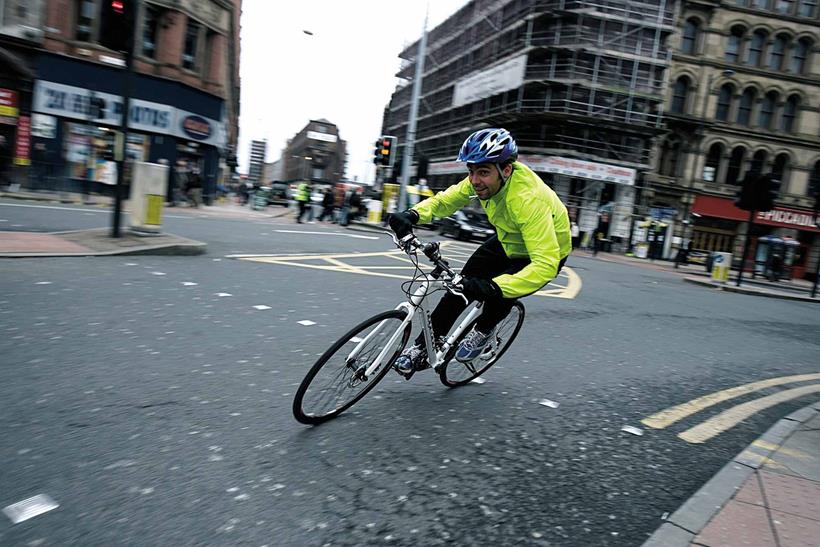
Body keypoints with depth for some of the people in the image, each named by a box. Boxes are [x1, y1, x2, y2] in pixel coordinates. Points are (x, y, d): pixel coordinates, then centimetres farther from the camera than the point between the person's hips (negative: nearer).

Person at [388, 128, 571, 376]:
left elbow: (546, 265, -46)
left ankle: (483, 331, 7)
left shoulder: (529, 200, -41)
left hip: (546, 253, -6)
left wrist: (493, 287, -55)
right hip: (508, 241, 6)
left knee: (499, 292, -28)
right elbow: (446, 200, -8)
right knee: (462, 284, -5)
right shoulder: (483, 180, -20)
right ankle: (422, 348, 7)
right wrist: (412, 214, -28)